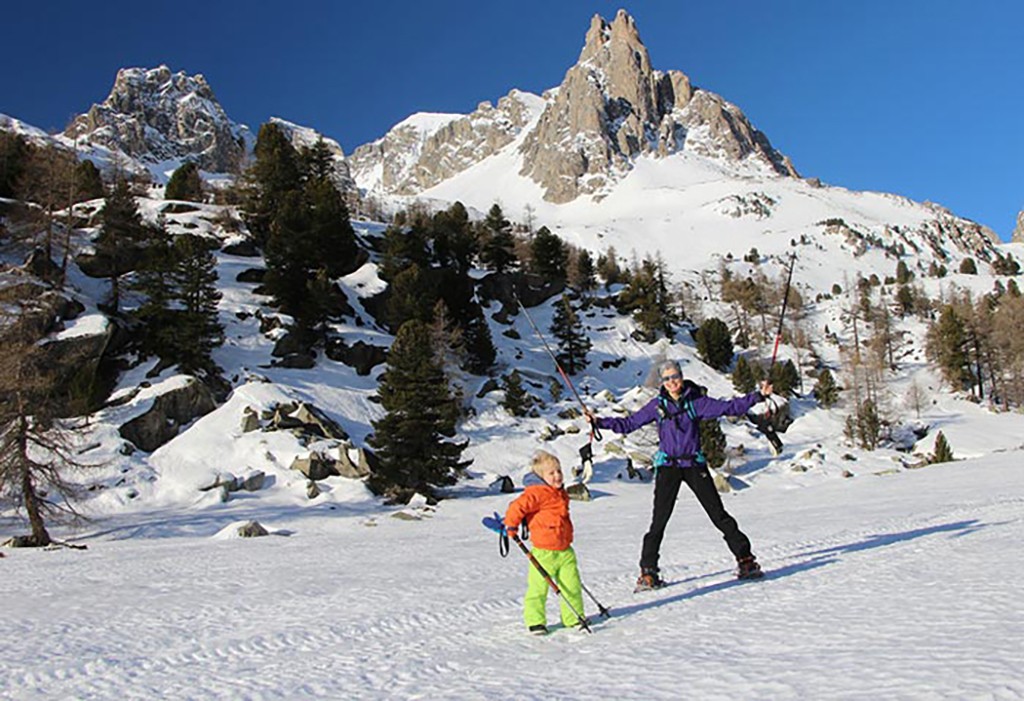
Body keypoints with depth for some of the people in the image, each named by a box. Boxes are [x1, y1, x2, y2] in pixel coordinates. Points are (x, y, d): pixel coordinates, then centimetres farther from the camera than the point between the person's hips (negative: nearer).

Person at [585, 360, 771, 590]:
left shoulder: (696, 401, 2)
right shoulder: (657, 405, 4)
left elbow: (729, 407, 2)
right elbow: (628, 424, 6)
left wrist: (757, 396, -6)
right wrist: (600, 422, -2)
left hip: (694, 464, 0)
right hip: (668, 466, 0)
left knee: (718, 514, 2)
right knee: (659, 520, -6)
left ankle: (745, 559, 16)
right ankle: (648, 572, 2)